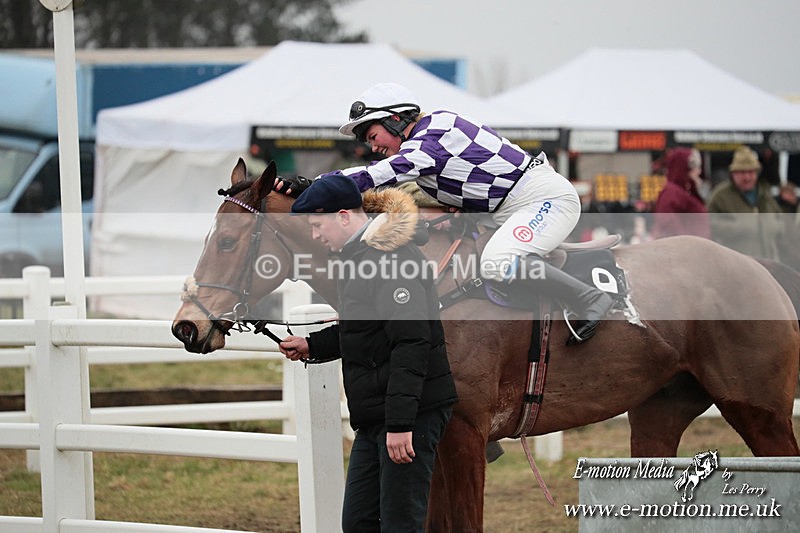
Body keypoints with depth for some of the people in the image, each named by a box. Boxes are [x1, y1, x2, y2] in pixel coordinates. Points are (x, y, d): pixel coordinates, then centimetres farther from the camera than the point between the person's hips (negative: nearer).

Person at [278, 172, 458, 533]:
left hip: (411, 413, -11)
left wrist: (400, 423, -27)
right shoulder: (358, 256, 16)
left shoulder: (392, 259, -18)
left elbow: (410, 344, -24)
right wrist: (312, 346, 16)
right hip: (373, 420, 11)